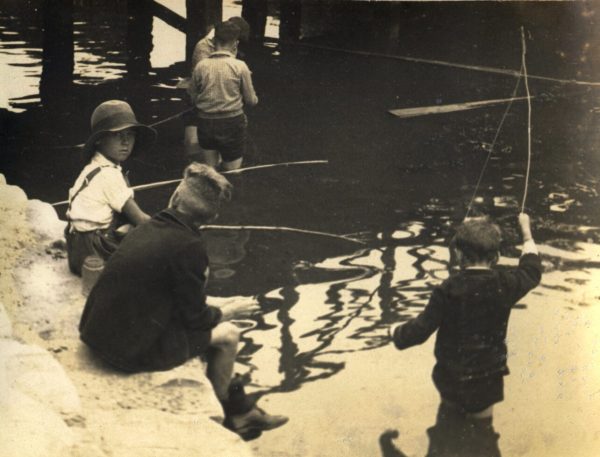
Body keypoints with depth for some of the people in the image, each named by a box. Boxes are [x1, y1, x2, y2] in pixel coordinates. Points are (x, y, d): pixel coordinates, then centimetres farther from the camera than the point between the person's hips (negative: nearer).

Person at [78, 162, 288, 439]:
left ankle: (241, 410, 32)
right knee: (227, 334, 6)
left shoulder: (147, 228, 6)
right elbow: (195, 317, -11)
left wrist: (212, 312, 17)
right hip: (133, 351, -8)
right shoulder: (189, 247, -19)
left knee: (212, 322, 22)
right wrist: (220, 313, 10)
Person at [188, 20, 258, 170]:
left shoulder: (201, 66, -5)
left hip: (205, 122, 3)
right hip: (232, 123, -3)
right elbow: (251, 100, -4)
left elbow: (193, 96, 4)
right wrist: (255, 99, 19)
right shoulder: (240, 66, -11)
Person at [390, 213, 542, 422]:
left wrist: (396, 332, 3)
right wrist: (526, 231, 25)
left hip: (450, 383, -2)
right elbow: (532, 270, 12)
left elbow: (420, 330, -18)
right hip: (488, 383, 2)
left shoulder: (449, 290, -22)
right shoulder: (505, 285, -11)